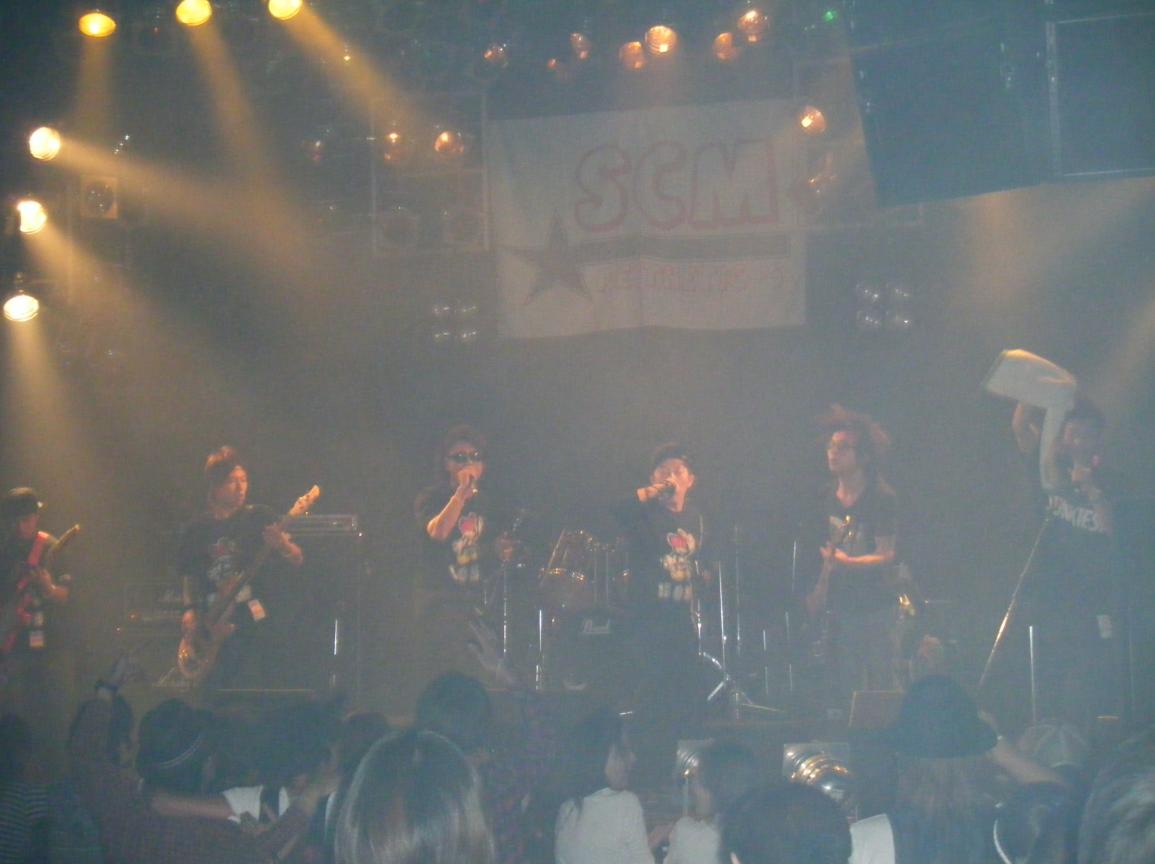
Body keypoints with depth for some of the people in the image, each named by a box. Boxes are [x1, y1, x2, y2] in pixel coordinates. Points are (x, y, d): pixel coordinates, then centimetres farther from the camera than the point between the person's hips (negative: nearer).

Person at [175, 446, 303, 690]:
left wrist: (282, 546, -23)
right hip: (213, 627, 2)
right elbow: (189, 576, 17)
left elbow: (296, 560, -2)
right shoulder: (197, 529, 9)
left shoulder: (259, 518, 3)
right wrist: (190, 610, 1)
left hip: (253, 622, -2)